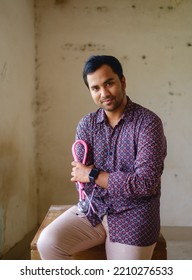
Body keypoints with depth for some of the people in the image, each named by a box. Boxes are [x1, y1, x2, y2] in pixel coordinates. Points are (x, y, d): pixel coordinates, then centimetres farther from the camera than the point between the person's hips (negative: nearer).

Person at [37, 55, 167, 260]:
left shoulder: (148, 122, -14)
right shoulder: (86, 124, 1)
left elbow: (146, 183, -21)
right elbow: (81, 175, -4)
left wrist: (94, 175, -16)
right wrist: (124, 181, -15)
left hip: (133, 216, -3)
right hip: (93, 209, 4)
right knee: (48, 243, -14)